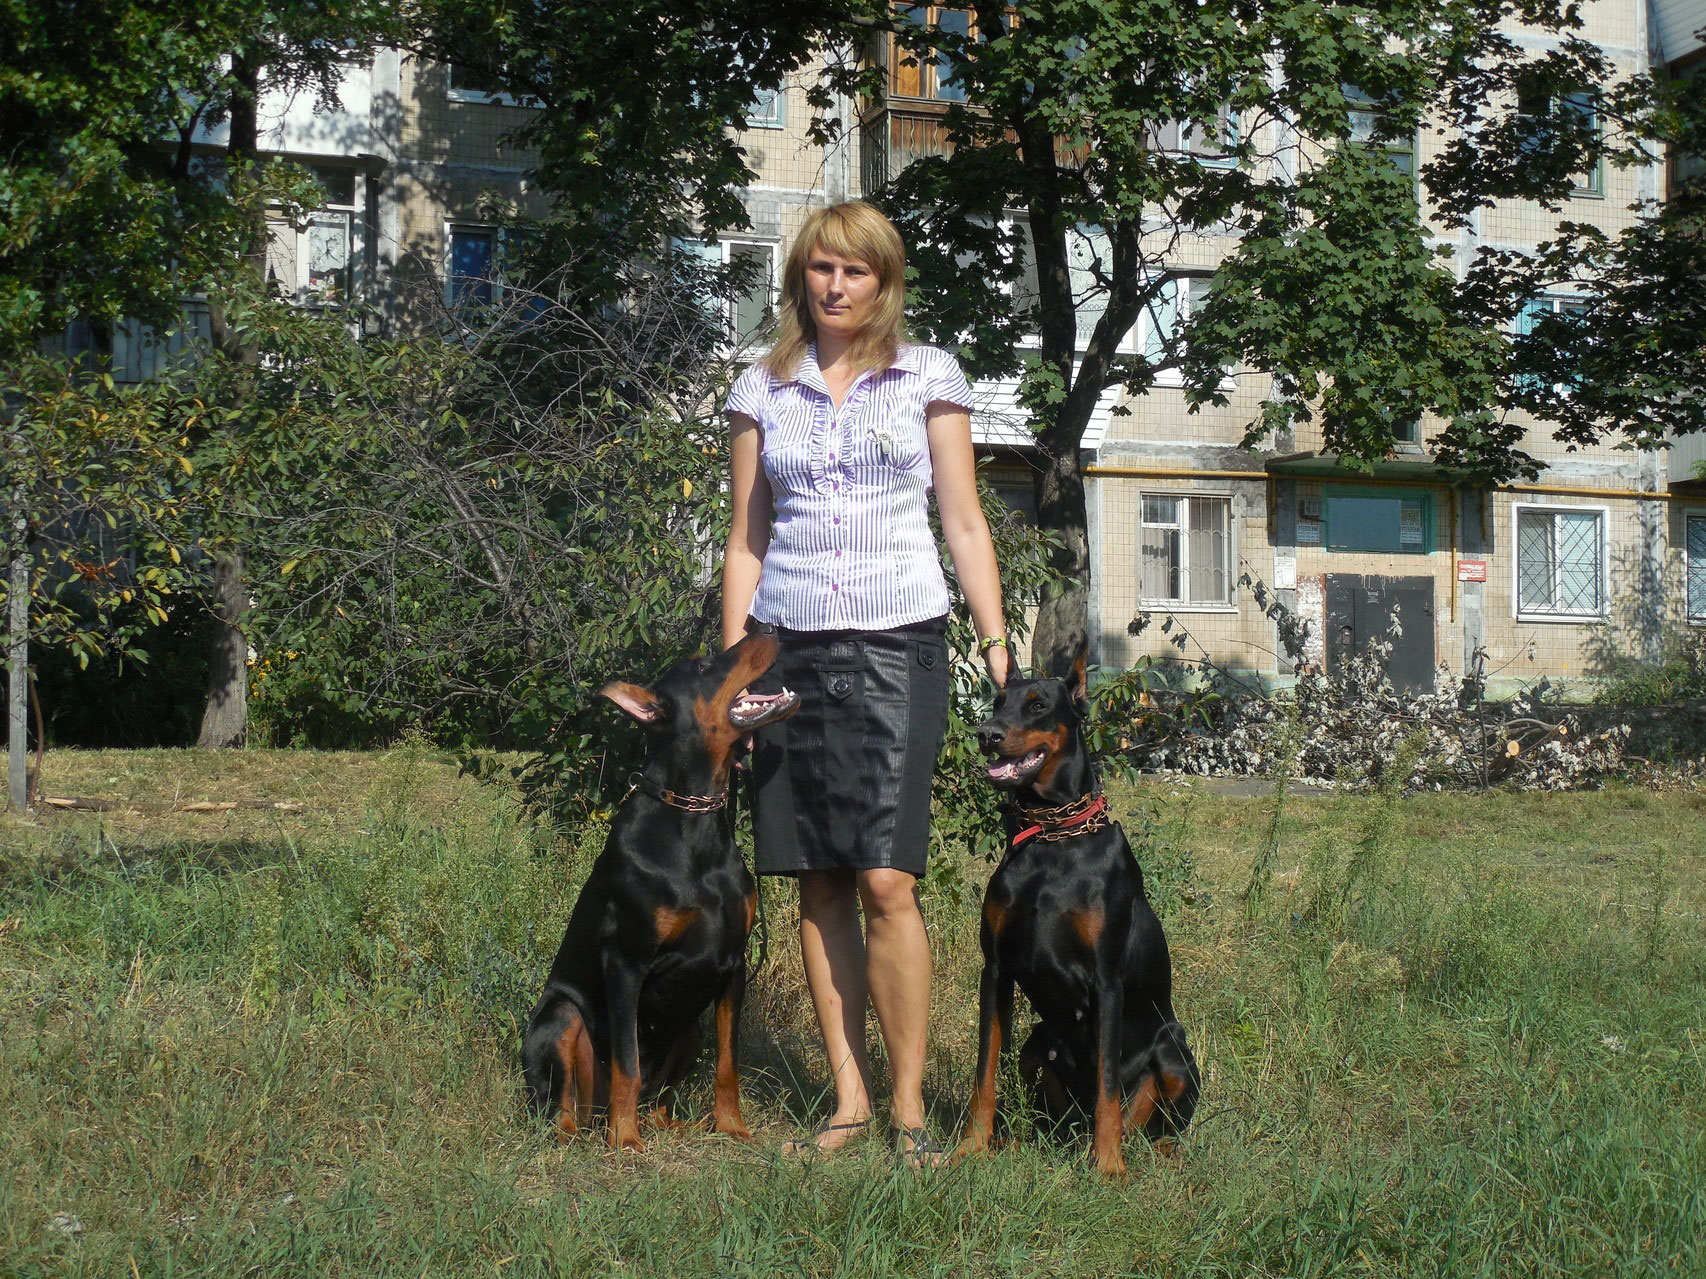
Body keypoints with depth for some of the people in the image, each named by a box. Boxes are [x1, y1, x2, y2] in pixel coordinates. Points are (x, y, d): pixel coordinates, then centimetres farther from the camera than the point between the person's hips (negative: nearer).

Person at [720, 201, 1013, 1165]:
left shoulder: (930, 378, 7)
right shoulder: (764, 390, 12)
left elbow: (965, 524, 6)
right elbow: (747, 541, 13)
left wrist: (998, 641, -3)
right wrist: (730, 663, 6)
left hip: (898, 643, -3)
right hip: (790, 645, 3)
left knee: (887, 880, -11)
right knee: (819, 883, 2)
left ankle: (908, 1106, -3)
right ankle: (849, 1096, 9)